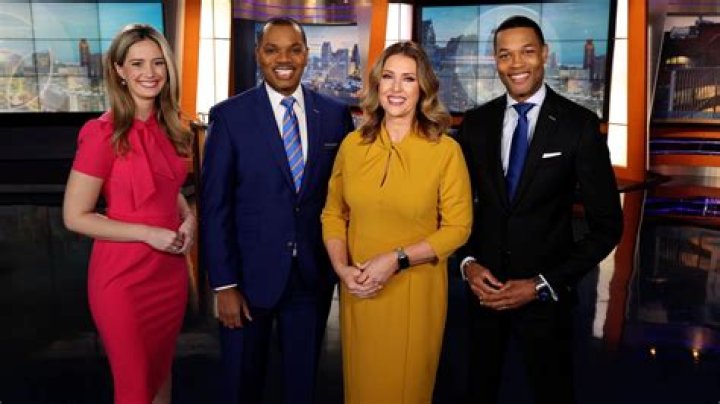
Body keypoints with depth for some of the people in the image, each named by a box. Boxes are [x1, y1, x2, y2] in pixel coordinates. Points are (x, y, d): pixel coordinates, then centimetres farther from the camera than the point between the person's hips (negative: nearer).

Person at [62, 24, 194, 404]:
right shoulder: (102, 133, -16)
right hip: (124, 276, -6)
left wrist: (188, 218, -1)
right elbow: (74, 217, -14)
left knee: (161, 373, 21)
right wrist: (149, 233, -20)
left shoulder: (168, 127, 4)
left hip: (171, 270, 6)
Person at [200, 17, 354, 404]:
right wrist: (224, 284, -10)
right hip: (250, 274, -1)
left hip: (314, 274, 2)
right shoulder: (228, 115, -6)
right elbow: (214, 206, -7)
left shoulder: (336, 114, 0)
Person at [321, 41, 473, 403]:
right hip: (358, 290, 3)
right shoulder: (352, 144, 0)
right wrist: (341, 267, -11)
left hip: (415, 290, -3)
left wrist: (396, 260, -19)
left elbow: (457, 228, -10)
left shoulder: (445, 150, -10)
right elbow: (333, 214, 5)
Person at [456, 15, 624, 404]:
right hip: (484, 287, 3)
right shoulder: (476, 122, 0)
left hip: (545, 293, -3)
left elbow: (607, 224, -10)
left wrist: (543, 285, -14)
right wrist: (468, 263, -8)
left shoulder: (579, 124, -10)